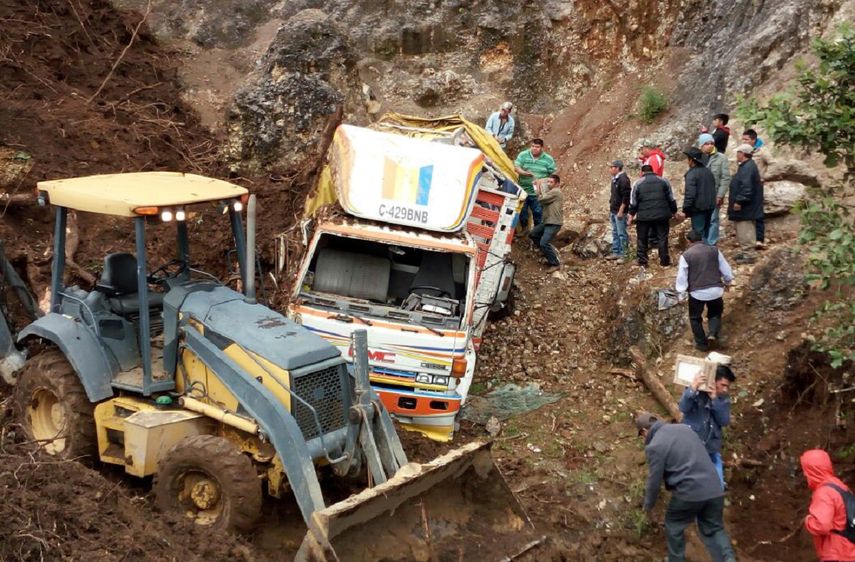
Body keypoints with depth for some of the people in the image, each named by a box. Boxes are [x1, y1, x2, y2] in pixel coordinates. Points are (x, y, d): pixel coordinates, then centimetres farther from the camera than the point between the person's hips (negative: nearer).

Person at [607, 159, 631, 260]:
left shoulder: (623, 179, -16)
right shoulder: (614, 179, 13)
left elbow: (625, 197, -20)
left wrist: (621, 211, -21)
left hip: (620, 211, -10)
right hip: (613, 211, 10)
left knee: (621, 233, -4)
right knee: (615, 233, 14)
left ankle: (623, 254, 2)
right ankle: (615, 252, 21)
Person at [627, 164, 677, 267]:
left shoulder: (638, 184, 1)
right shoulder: (663, 181, 5)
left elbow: (633, 203, 1)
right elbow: (671, 199, 8)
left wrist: (631, 216, 8)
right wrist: (674, 212, 17)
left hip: (643, 216, -1)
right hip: (661, 215, 1)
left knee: (642, 239, 10)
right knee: (662, 238, 8)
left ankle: (642, 261, 11)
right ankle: (664, 260, 9)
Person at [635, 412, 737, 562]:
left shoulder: (654, 446, -9)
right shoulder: (683, 427, 12)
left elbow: (654, 481, -4)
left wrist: (648, 506, 11)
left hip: (689, 493, -6)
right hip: (714, 489, 6)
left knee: (674, 526, 19)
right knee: (714, 529, 18)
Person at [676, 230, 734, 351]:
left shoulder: (686, 255, -5)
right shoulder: (714, 250, 4)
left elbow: (682, 277, -4)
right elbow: (726, 269, 10)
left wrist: (680, 289, 12)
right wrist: (727, 282, 26)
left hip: (697, 293, -3)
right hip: (716, 290, 3)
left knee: (695, 318, 18)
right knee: (715, 313, 25)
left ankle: (702, 344, 22)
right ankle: (713, 334, 2)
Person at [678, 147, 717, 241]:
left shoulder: (692, 173, -16)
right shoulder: (708, 171, 11)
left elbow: (690, 194, -22)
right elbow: (713, 190, 18)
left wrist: (685, 211, -18)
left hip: (698, 208, -8)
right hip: (709, 207, 8)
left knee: (698, 234, -4)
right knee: (705, 232, 17)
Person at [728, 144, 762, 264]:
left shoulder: (748, 167, -20)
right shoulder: (746, 166, 15)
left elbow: (746, 187, -27)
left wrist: (739, 201, -24)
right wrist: (734, 199, 24)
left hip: (744, 207, -11)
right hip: (743, 206, 11)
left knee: (745, 231, -6)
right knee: (743, 231, 17)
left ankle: (748, 255, -2)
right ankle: (745, 252, 25)